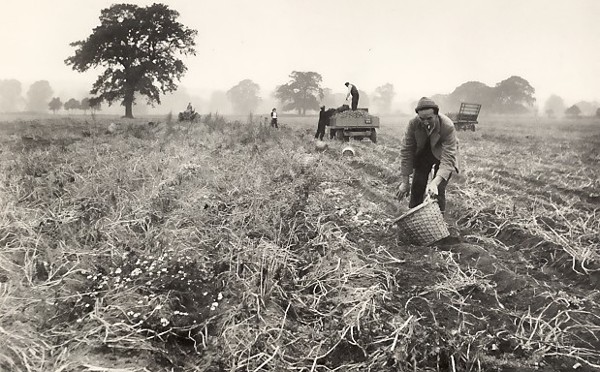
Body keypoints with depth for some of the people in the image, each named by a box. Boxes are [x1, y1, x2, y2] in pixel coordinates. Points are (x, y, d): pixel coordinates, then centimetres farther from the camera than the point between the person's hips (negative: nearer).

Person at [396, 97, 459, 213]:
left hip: (442, 155, -3)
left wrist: (435, 182, -50)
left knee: (438, 191, -14)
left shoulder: (448, 127, -35)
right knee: (417, 188, 0)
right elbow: (406, 151, -19)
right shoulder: (413, 124, -27)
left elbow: (448, 159, -37)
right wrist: (404, 181, -20)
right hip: (422, 154, 3)